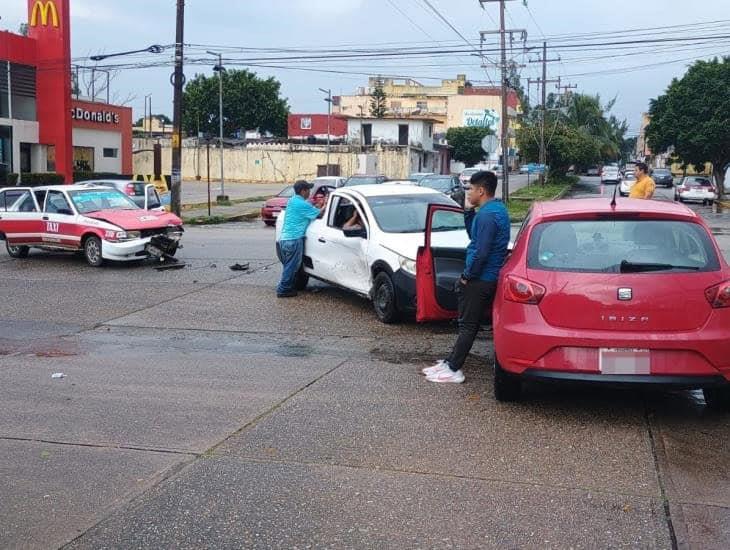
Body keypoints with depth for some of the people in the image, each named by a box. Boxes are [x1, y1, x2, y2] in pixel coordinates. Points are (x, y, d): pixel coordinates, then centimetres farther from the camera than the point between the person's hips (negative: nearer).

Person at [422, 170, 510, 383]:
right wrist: (467, 211, 9)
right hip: (489, 277, 10)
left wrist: (467, 276, -13)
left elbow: (481, 252, -25)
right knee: (468, 323, 14)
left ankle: (453, 370, 4)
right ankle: (450, 363, 23)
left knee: (468, 325, -3)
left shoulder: (487, 215, -21)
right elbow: (475, 237, 21)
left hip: (480, 279, -10)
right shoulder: (498, 209, 12)